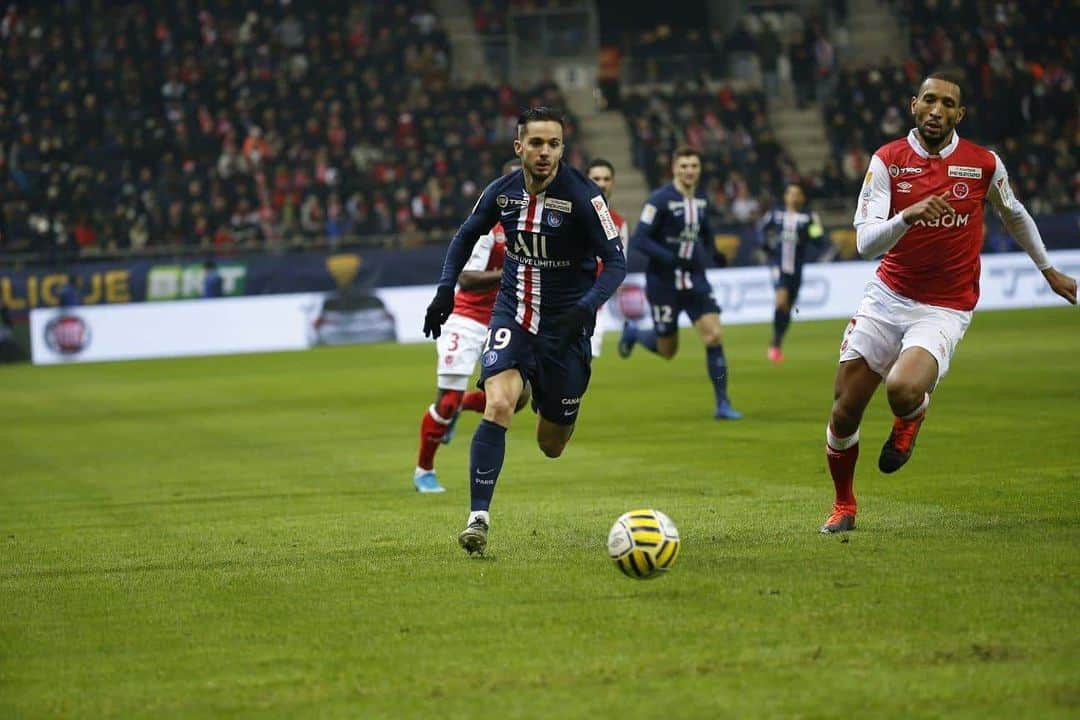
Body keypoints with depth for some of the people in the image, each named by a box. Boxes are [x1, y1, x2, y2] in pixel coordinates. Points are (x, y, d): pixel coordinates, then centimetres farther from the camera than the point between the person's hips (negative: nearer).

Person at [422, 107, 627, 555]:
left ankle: (559, 411, 48)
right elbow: (466, 236, 14)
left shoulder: (582, 196, -16)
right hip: (512, 312, 2)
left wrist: (586, 307, -31)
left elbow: (615, 261, -16)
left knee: (551, 446, 9)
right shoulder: (502, 192, -4)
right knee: (498, 406, -25)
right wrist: (446, 291, 3)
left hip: (564, 323, -2)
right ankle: (478, 519, -20)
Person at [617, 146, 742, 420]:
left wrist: (713, 252, 3)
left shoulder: (701, 200, 6)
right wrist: (671, 258, -29)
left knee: (714, 336, -11)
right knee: (667, 350, 6)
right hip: (663, 281, -5)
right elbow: (639, 240, -18)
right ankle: (632, 332, 39)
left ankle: (722, 404, -5)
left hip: (694, 280, 5)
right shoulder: (660, 200, -14)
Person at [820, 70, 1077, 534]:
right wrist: (908, 216, -32)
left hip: (944, 310, -2)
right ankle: (844, 506, 27)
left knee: (902, 391, -30)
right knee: (844, 412, 0)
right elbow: (865, 243, -14)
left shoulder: (984, 164, -5)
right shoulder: (887, 160, -6)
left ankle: (912, 416, 10)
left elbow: (1014, 215, 16)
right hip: (886, 298, 2)